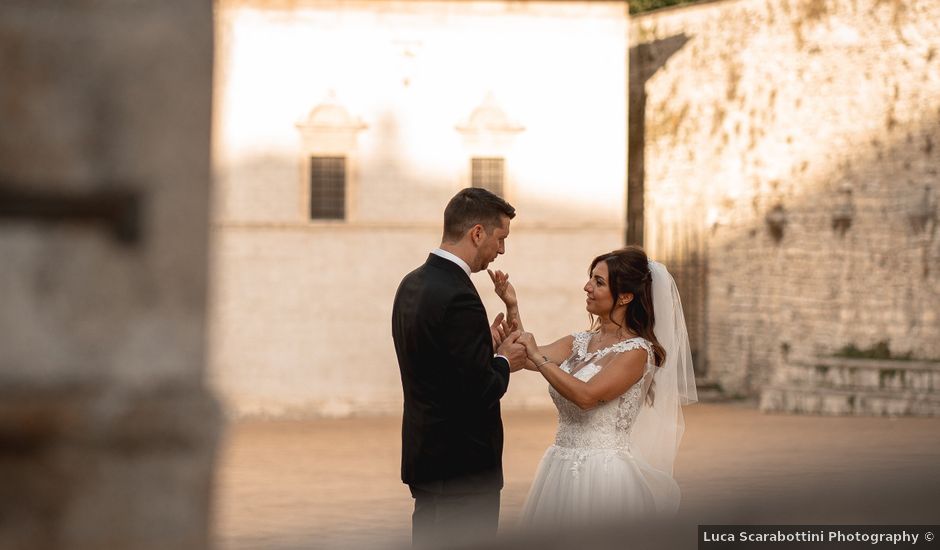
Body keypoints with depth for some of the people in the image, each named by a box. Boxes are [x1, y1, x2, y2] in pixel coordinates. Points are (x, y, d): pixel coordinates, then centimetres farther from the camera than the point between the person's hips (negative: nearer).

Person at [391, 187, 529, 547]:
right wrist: (504, 362, -3)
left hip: (425, 456, 10)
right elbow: (480, 391, -22)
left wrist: (488, 346, 12)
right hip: (463, 465, -10)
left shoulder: (413, 284, 9)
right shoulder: (458, 298, -21)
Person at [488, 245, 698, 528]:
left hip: (603, 473, -7)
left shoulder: (636, 351, -12)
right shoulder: (580, 342, 10)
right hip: (563, 469, 7)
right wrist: (512, 307, -11)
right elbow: (525, 356, -1)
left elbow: (586, 396, -23)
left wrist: (538, 357, -18)